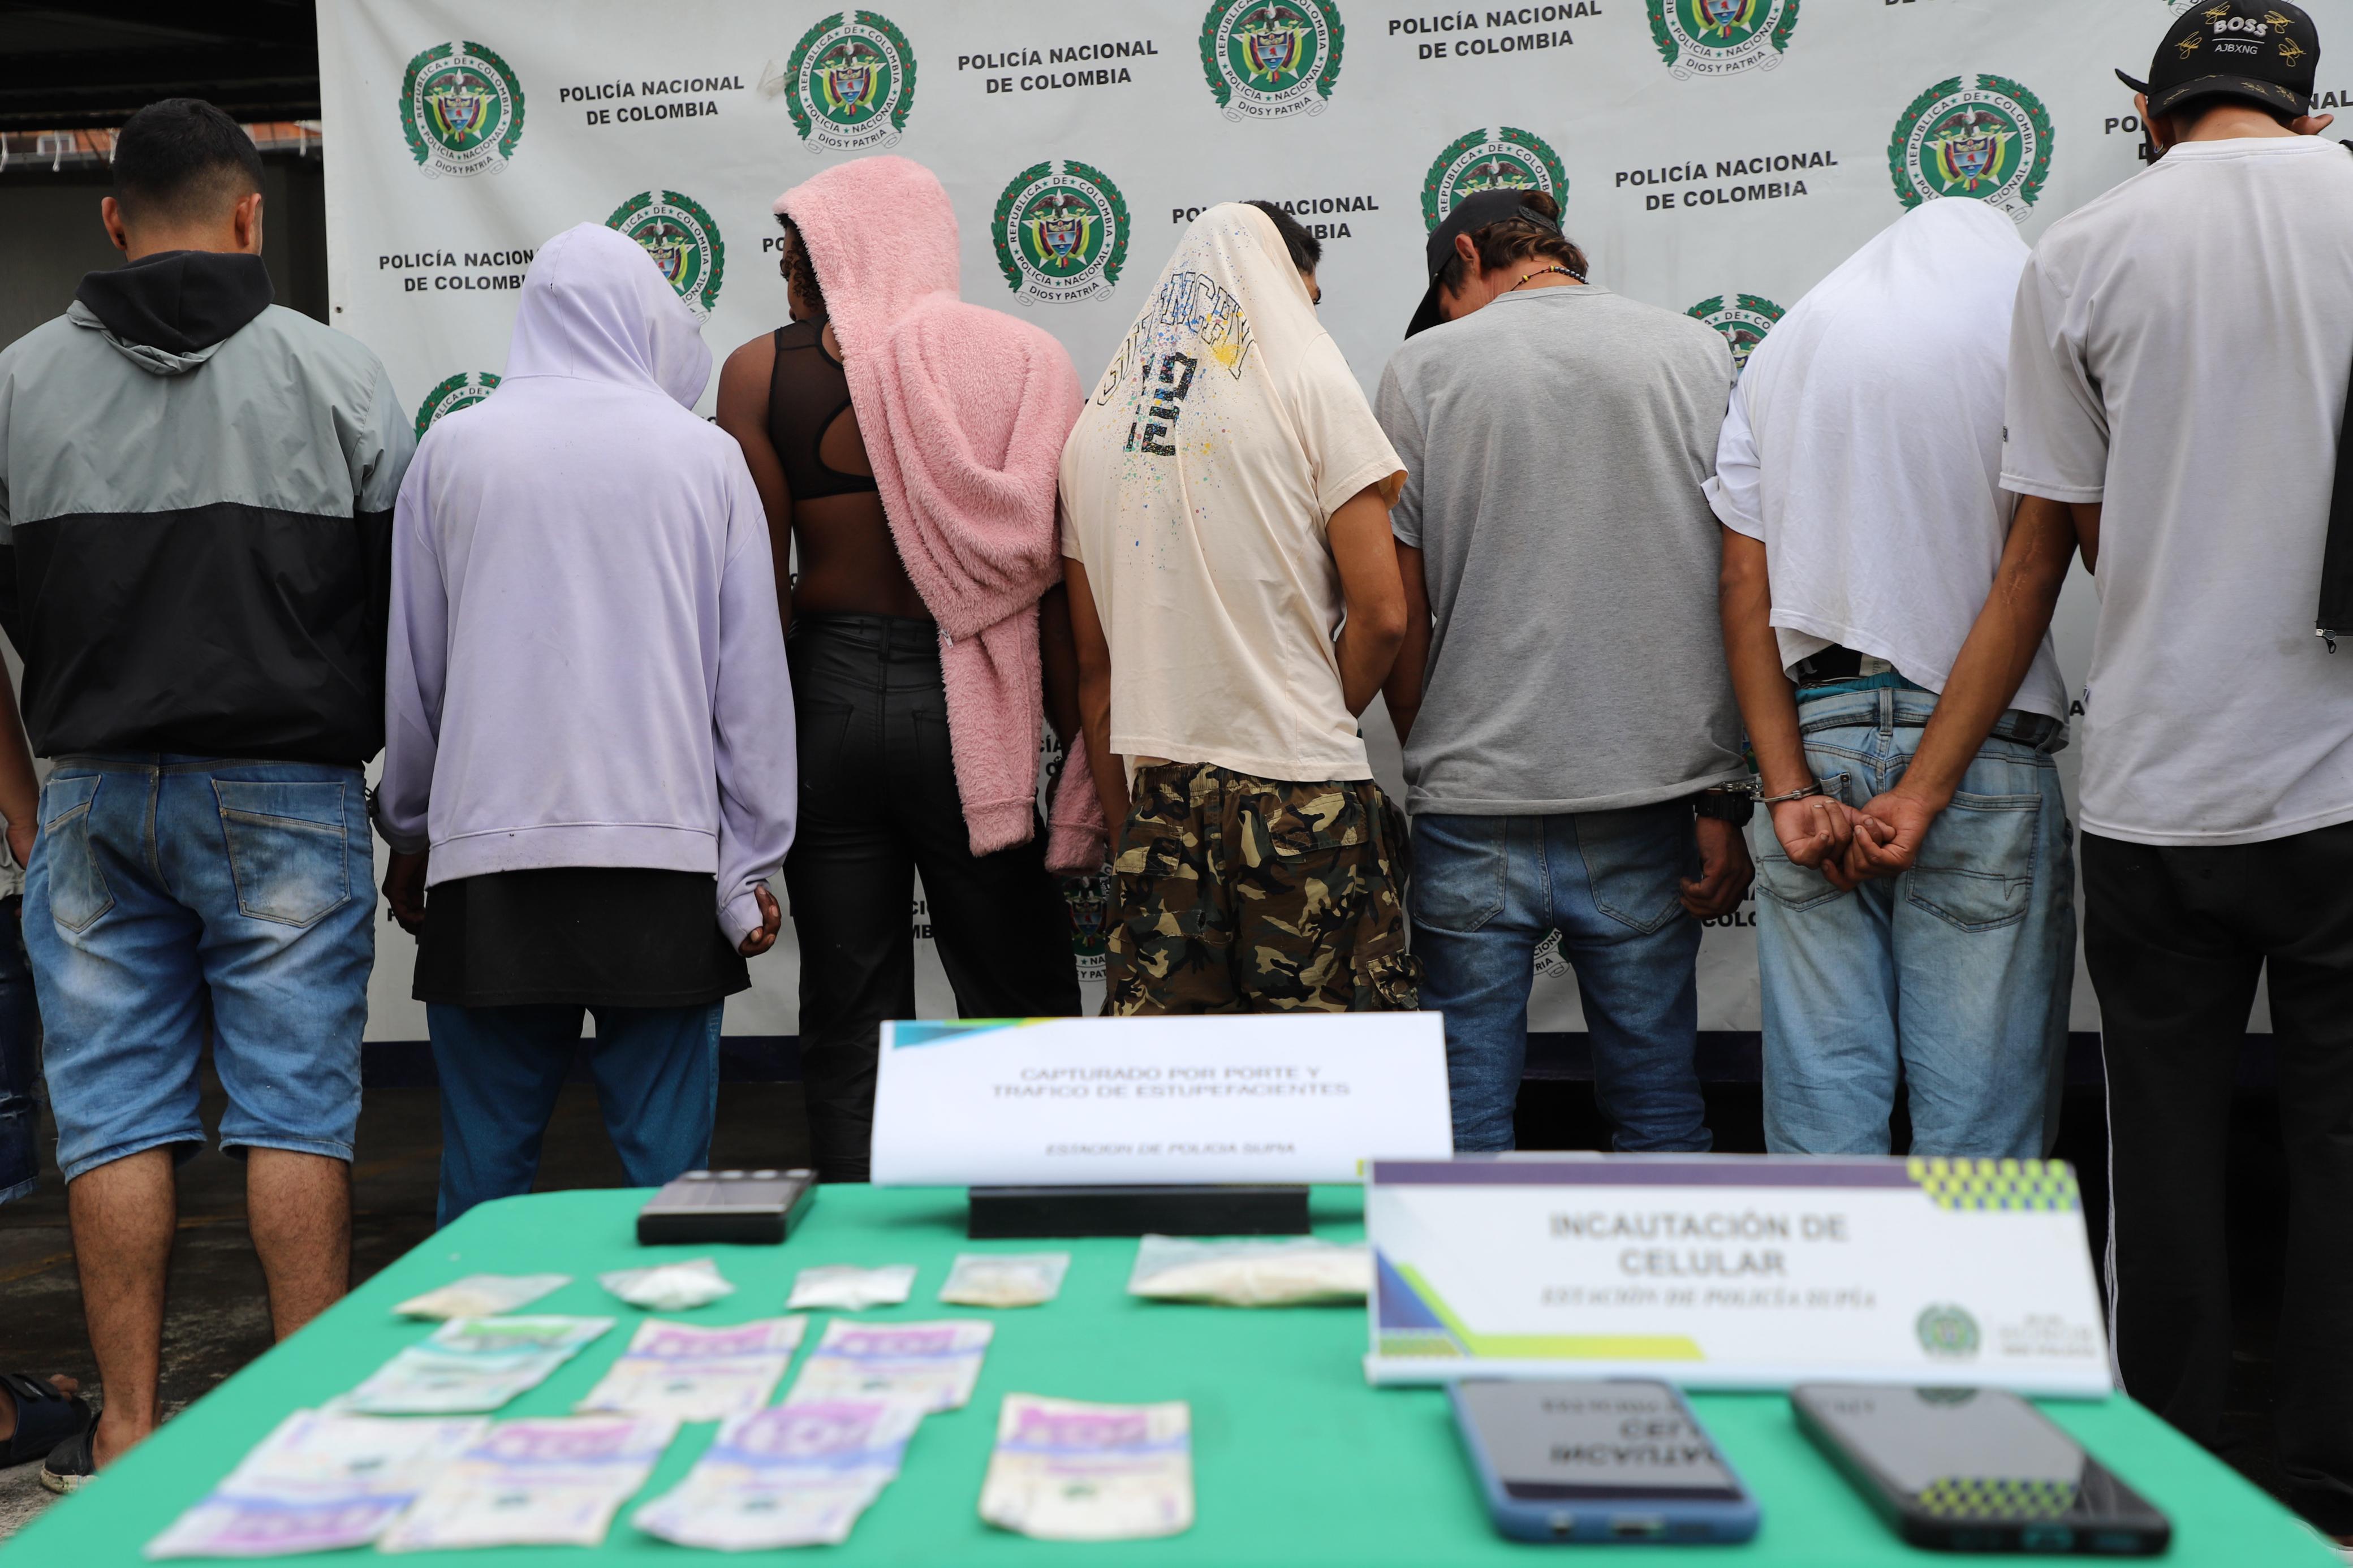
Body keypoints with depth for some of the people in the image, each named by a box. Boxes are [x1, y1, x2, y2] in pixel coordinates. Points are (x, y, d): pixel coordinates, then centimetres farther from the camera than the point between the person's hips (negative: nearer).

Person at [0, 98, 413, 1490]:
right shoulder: (339, 374, -1)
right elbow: (410, 595, -1)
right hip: (289, 795, -2)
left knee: (118, 1114, 7)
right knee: (296, 1107, 2)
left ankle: (128, 1431, 12)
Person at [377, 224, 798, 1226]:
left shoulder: (453, 449, 5)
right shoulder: (705, 455, 3)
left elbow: (409, 667, 11)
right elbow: (753, 678, 3)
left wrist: (408, 833, 24)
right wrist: (751, 864, 9)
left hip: (491, 853, 1)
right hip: (667, 853, 0)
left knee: (488, 1157, 9)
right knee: (668, 1161, 5)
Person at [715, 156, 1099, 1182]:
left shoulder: (761, 373, -1)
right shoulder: (1020, 363, 0)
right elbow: (1057, 588, -4)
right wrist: (1089, 768, 1)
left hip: (825, 694, 1)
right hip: (969, 711, 0)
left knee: (849, 1028, 11)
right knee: (1022, 1018, 10)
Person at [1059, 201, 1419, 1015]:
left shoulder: (1098, 423, 13)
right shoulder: (1310, 383, -1)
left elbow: (1094, 665, 14)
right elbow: (1380, 614, -8)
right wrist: (1322, 715, 9)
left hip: (1158, 795, 5)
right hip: (1301, 795, -5)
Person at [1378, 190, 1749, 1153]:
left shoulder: (1424, 367, 2)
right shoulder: (1697, 353, 6)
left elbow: (1399, 624, 3)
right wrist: (1726, 801, 4)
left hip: (1472, 818, -1)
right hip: (1648, 802, 2)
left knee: (1467, 1123, 9)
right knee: (1660, 1117, 13)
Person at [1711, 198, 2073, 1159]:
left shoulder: (1781, 348, 13)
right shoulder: (2028, 313, 5)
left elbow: (1744, 586, 4)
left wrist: (1787, 789, -1)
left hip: (1811, 737, 3)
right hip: (1983, 750, -3)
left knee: (1823, 1101, 7)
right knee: (1982, 1114, 3)